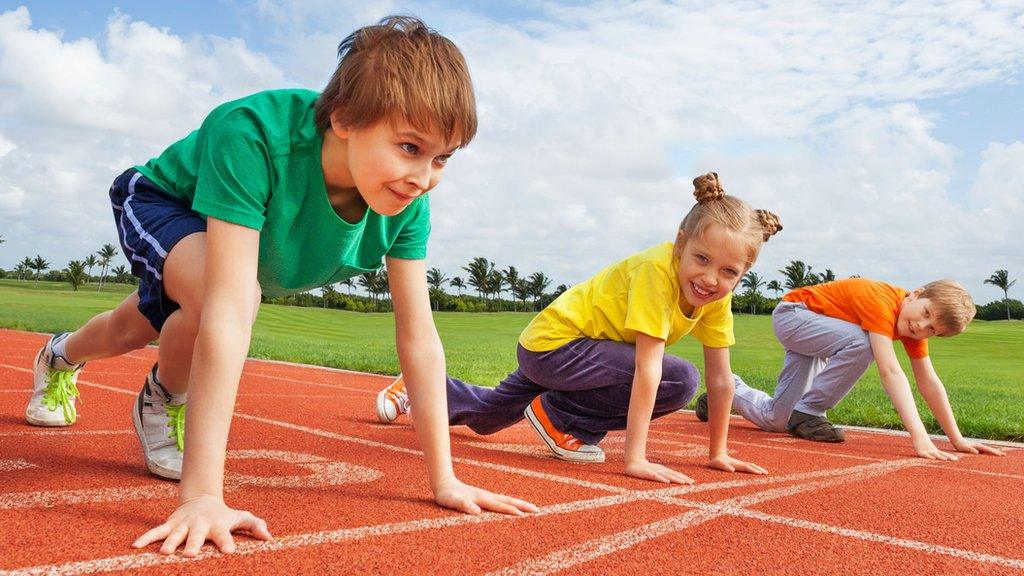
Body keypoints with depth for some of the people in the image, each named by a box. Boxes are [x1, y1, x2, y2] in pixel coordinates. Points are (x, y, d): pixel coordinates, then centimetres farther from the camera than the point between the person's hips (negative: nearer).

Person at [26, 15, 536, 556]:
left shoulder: (407, 203, -31)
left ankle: (64, 356, 67)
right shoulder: (250, 135, -47)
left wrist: (444, 480, -27)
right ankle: (162, 402, -2)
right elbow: (228, 314, -53)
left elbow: (418, 336, -27)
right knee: (208, 292, -38)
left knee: (136, 331, 29)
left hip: (257, 249, 5)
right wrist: (202, 495, -53)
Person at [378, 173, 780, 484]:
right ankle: (559, 416, -9)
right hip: (555, 341, -8)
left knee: (488, 417, 28)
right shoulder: (657, 270, -30)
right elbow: (647, 368, -34)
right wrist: (634, 457, -34)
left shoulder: (717, 293, -8)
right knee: (679, 380, -24)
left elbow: (720, 377, -4)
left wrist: (718, 453, -1)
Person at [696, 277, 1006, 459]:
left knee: (775, 420, -1)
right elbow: (890, 372, -42)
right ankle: (807, 413, -19)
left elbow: (929, 382, -5)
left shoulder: (915, 327, -9)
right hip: (792, 313, -8)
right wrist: (919, 437, -47)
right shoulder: (882, 301, -33)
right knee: (860, 343, -35)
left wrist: (958, 439, -7)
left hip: (814, 331, 8)